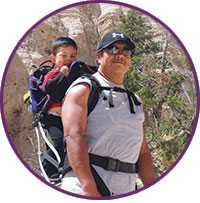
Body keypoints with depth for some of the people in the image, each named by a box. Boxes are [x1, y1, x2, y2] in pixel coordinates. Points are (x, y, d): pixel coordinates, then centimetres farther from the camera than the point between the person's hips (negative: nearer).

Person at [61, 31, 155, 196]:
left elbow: (143, 153, 22)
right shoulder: (83, 88, 2)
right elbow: (73, 136, -13)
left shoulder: (135, 102, 23)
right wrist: (89, 188, -24)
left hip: (125, 189, 6)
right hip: (83, 184, -6)